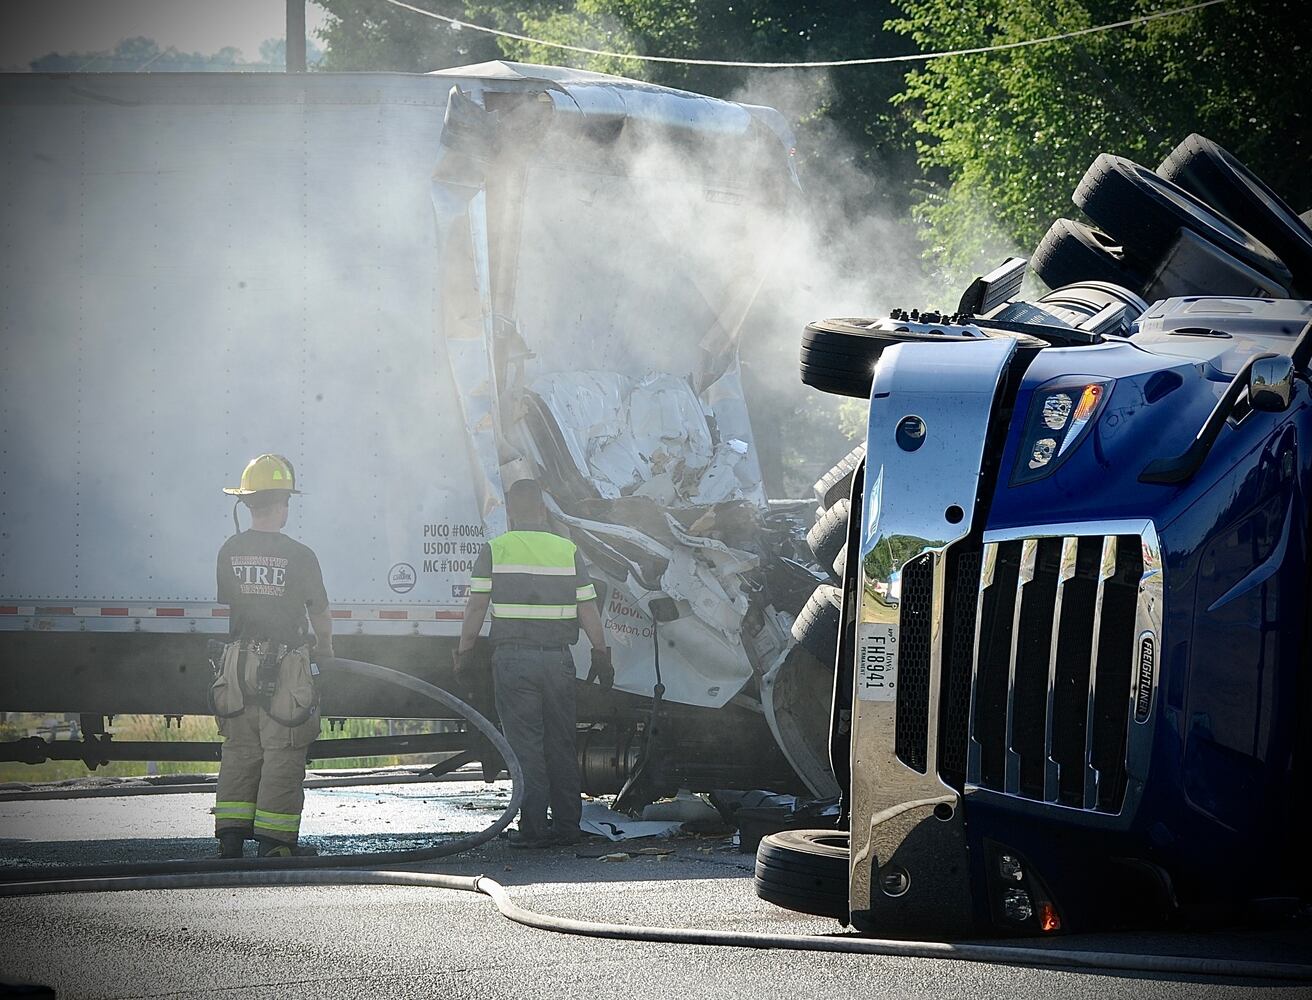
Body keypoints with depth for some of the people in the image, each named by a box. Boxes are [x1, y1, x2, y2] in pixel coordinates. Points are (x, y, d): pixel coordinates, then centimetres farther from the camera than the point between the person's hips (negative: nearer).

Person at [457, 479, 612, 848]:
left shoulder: (494, 550, -1)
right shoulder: (568, 551, 6)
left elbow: (476, 608, -3)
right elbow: (588, 610, 6)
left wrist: (463, 653, 6)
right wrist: (601, 655, 14)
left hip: (512, 658, -3)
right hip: (558, 657, 3)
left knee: (525, 744, -2)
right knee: (561, 744, 10)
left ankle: (533, 827, -6)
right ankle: (567, 824, 11)